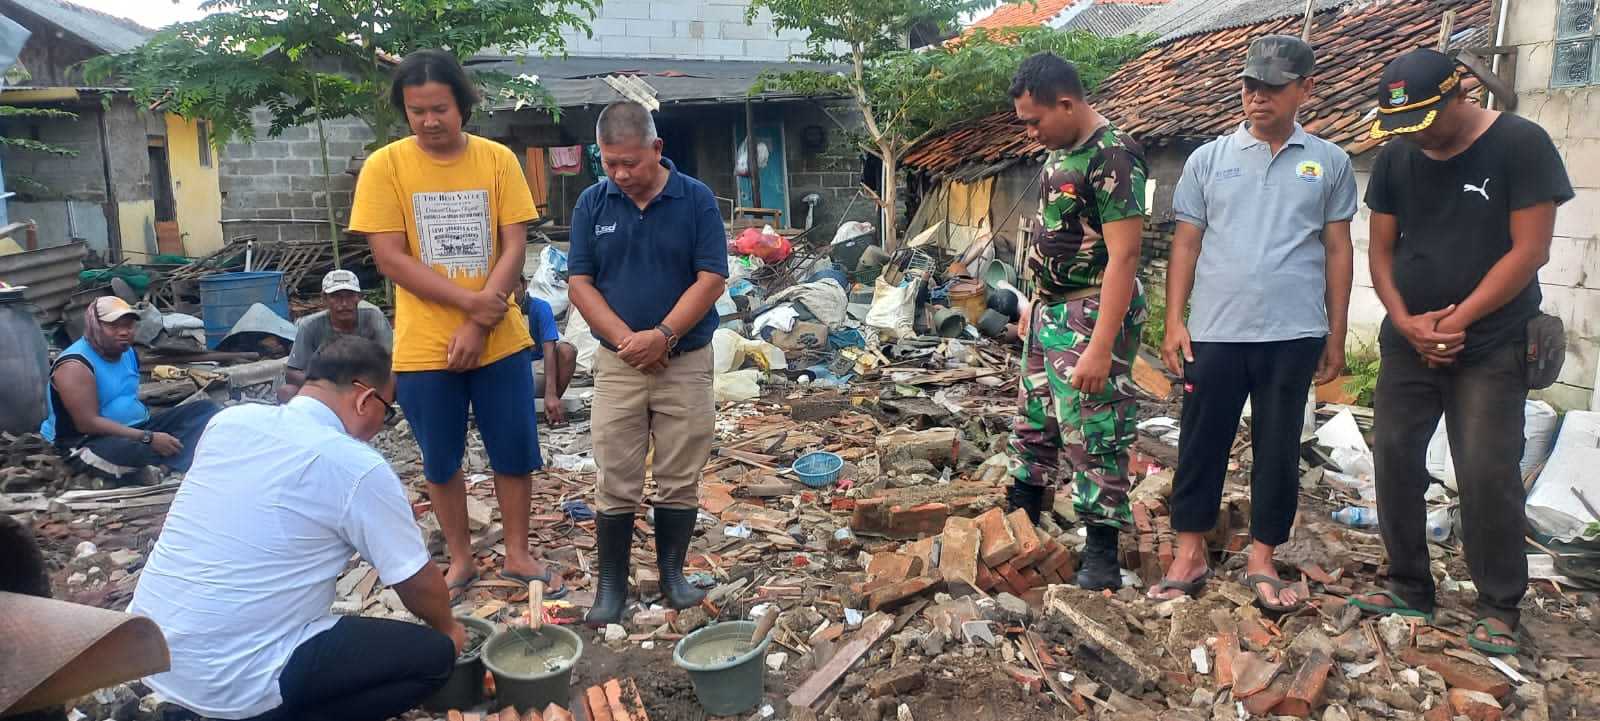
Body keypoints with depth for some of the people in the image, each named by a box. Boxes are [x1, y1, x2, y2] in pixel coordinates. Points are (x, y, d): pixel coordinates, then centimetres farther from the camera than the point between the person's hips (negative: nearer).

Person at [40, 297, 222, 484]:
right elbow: (88, 424, -24)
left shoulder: (128, 352, 9)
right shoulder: (75, 365, -17)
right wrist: (149, 439, -26)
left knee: (205, 408, -5)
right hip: (91, 441, -9)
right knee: (128, 451, -43)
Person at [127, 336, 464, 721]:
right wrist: (448, 629, 17)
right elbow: (418, 582, -4)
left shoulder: (230, 420, 4)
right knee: (434, 654, -1)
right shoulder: (358, 468, -14)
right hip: (229, 679, -7)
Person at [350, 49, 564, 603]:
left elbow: (514, 248, -5)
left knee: (515, 453, 8)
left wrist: (478, 324, -15)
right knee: (440, 461, 12)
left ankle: (518, 555, 26)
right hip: (424, 346, -1)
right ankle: (460, 560, 30)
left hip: (500, 340, 1)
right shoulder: (385, 166, -6)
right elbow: (390, 258, -10)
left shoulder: (498, 160, -2)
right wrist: (471, 300, -18)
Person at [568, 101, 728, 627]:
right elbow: (579, 284, -1)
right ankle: (612, 584, 17)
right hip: (618, 363, 1)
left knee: (679, 479, 7)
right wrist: (625, 339, -13)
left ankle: (672, 574, 24)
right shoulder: (592, 203, 1)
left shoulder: (696, 199, -5)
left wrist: (662, 336, -17)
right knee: (615, 484, 5)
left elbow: (711, 280, -9)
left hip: (686, 361, -1)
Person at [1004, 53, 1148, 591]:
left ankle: (1102, 553, 11)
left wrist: (1102, 346, -27)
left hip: (1092, 316, -9)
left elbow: (1122, 257, -23)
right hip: (1049, 310, 9)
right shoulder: (1060, 150, 9)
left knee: (1093, 437, -2)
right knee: (1033, 421, 18)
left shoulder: (1113, 157, -19)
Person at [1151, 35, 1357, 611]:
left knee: (1278, 449, 8)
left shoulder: (1329, 163, 6)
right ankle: (1190, 555, 19)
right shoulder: (1208, 159, 5)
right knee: (1202, 444, 7)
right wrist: (1174, 322, 0)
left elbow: (1338, 251, 9)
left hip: (1295, 336, 0)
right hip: (1214, 333, 0)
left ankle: (1262, 561, 22)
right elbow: (1186, 245, 6)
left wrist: (1336, 335, 7)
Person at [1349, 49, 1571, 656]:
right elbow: (1381, 249, 7)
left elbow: (1529, 250, -11)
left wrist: (1458, 318, -13)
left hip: (1491, 347, -4)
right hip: (1408, 342, 5)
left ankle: (1499, 608, 10)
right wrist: (1405, 320, -8)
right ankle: (1409, 589, 19)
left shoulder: (1520, 144, -7)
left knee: (1487, 474, -6)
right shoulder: (1395, 158, 5)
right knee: (1393, 458, 4)